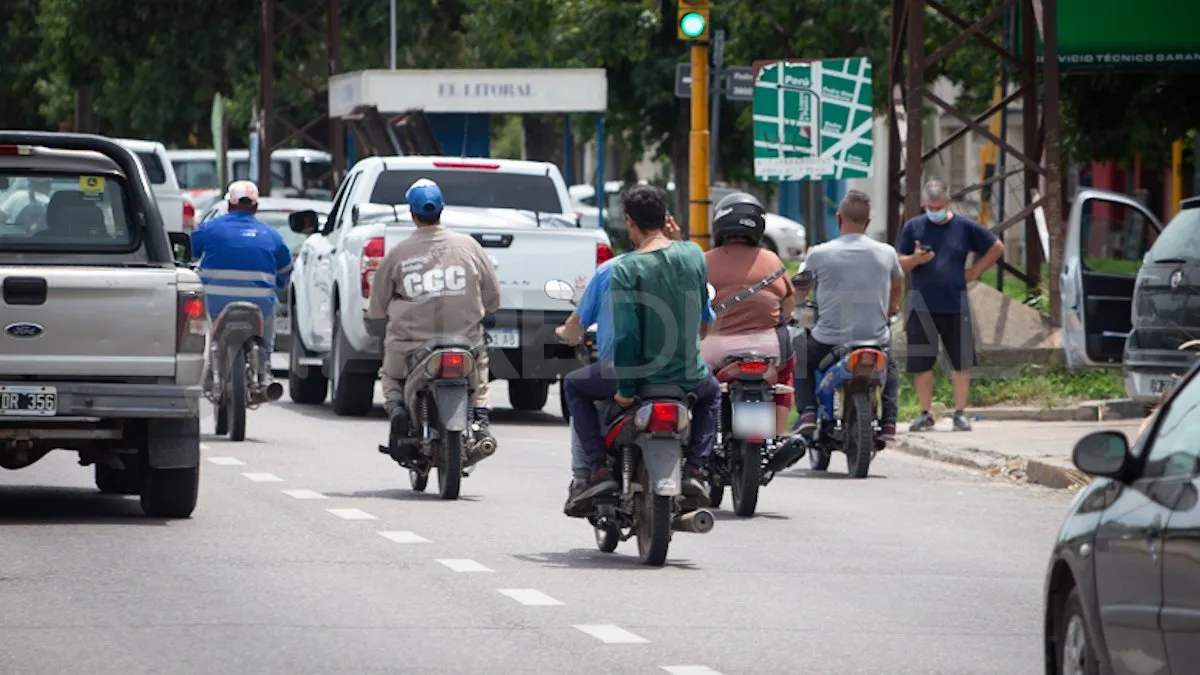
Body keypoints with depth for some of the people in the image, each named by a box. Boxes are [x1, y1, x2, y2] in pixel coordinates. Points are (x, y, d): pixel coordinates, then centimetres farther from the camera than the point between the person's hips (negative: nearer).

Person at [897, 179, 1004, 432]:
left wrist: (974, 272, 4)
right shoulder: (913, 227, 5)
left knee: (961, 362, 0)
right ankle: (925, 414, 11)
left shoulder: (965, 227, 4)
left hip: (956, 306, 0)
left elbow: (996, 247, 13)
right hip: (922, 306, 0)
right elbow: (899, 264, 6)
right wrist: (916, 259, -15)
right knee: (920, 364, 1)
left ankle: (960, 412, 9)